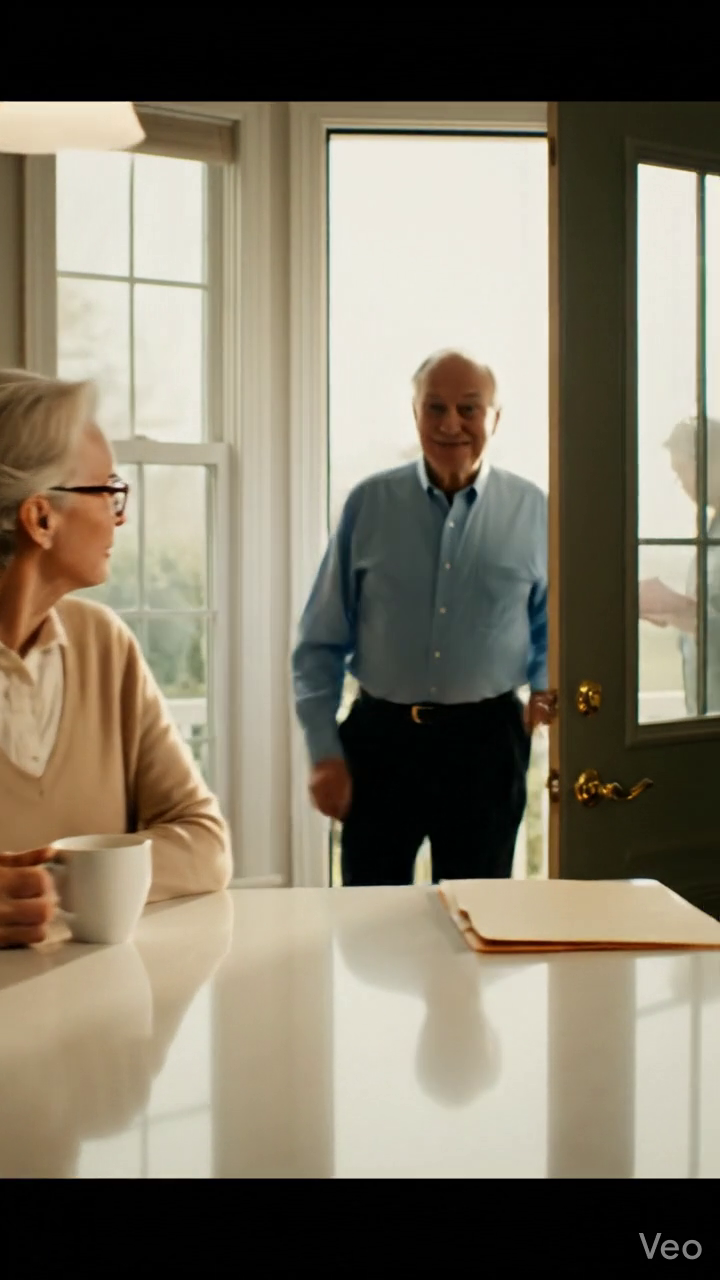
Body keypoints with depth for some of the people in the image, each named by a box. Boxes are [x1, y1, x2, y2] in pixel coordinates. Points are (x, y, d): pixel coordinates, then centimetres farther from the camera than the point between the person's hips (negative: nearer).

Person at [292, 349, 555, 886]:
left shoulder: (532, 510, 1)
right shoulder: (369, 504, -1)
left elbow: (552, 623, 14)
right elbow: (321, 640, 2)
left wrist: (547, 685, -6)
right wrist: (324, 751, -4)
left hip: (486, 741, 1)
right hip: (381, 737, 0)